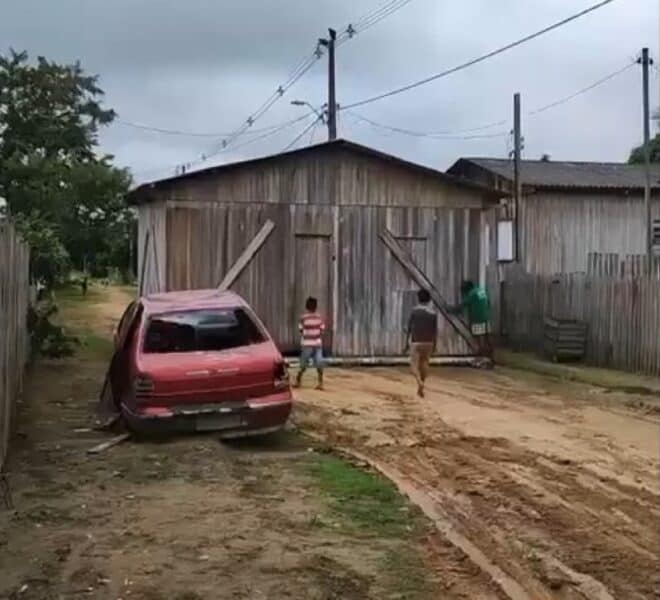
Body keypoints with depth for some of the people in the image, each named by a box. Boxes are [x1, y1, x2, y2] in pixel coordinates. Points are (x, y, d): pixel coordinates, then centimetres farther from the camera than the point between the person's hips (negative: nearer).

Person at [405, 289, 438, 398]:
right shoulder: (433, 313, -3)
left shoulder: (414, 311, -7)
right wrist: (435, 345, 5)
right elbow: (435, 331, -3)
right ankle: (420, 388, 15)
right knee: (424, 363, 14)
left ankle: (420, 382, -25)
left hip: (416, 342, -2)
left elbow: (409, 328, -5)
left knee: (414, 364, 3)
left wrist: (407, 342, 4)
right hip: (428, 342, 2)